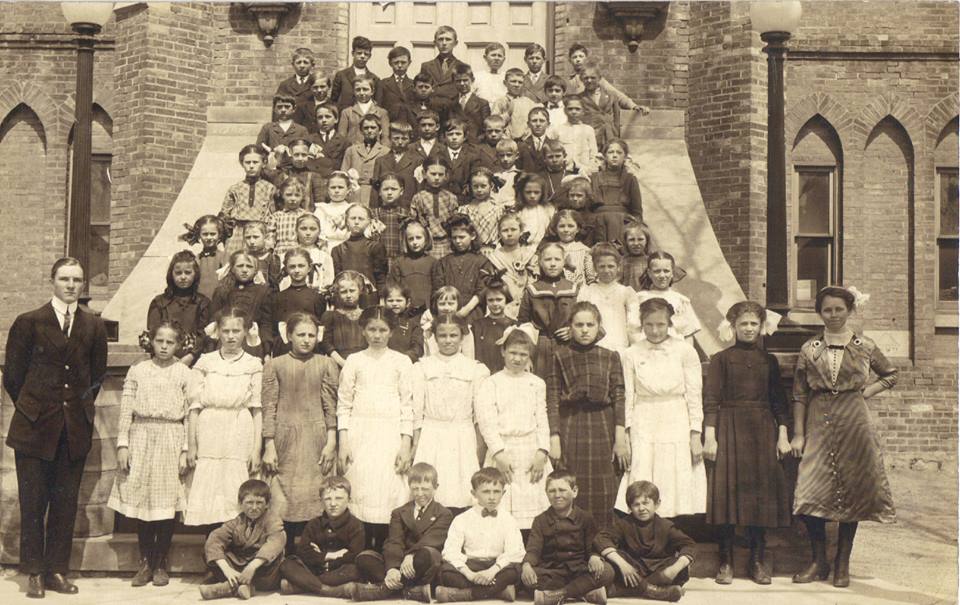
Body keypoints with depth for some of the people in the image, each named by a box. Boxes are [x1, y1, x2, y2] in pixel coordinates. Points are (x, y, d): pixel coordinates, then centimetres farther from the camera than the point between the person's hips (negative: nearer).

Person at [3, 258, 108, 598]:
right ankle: (34, 573, 13)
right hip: (35, 428, -2)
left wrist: (79, 408, 10)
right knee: (33, 502, 2)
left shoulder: (93, 327, 7)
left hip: (75, 428, 2)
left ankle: (57, 571, 16)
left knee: (66, 502, 7)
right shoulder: (29, 323, -1)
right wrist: (33, 408, 6)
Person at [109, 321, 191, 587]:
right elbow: (126, 410, 5)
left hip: (171, 440, -1)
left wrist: (185, 451, -4)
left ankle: (161, 563, 13)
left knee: (168, 503, 0)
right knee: (141, 499, 3)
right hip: (141, 438, 1)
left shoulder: (184, 373, 2)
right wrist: (122, 444, -2)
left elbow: (189, 415, 1)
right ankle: (145, 562, 14)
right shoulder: (137, 371, 6)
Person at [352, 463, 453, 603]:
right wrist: (392, 568, -23)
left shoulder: (444, 514, 9)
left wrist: (412, 556, -31)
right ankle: (412, 590, -34)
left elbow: (432, 539, -12)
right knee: (364, 557, -21)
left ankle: (386, 588, -32)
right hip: (398, 564, 4)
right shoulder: (399, 513, 17)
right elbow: (394, 542, -2)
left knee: (426, 554, -38)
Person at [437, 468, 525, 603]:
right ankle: (499, 590, -28)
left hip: (497, 566, 0)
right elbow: (450, 551, -7)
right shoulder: (462, 520, 6)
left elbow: (515, 552, -8)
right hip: (470, 565, 0)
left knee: (514, 570, -32)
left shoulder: (508, 520, 6)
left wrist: (493, 570, -24)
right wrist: (469, 573, -24)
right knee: (446, 570, -29)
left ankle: (462, 594, -31)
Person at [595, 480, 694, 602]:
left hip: (658, 572, 1)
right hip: (632, 570, -1)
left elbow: (689, 546, -12)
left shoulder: (665, 526, -2)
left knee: (683, 570, -27)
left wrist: (675, 568, -32)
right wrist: (622, 564, -34)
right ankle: (648, 589, -31)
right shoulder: (623, 523, -4)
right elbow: (600, 539, -20)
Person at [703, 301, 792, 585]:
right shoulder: (721, 359, 3)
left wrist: (783, 434, 3)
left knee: (762, 492, 2)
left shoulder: (769, 361, 12)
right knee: (728, 491, -5)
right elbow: (711, 400, -2)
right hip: (729, 430, -3)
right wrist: (709, 436, -10)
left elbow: (779, 401, 12)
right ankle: (726, 561, 3)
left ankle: (757, 561, 12)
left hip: (762, 432, 3)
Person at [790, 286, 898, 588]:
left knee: (852, 494, 3)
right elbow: (800, 395, 3)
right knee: (811, 493, -6)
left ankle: (843, 564, 16)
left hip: (854, 425, 0)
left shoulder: (865, 347, 3)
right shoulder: (809, 349, 3)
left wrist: (868, 391, 1)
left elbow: (891, 375, 18)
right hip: (818, 425, 0)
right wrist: (798, 434, 0)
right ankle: (818, 562, 10)